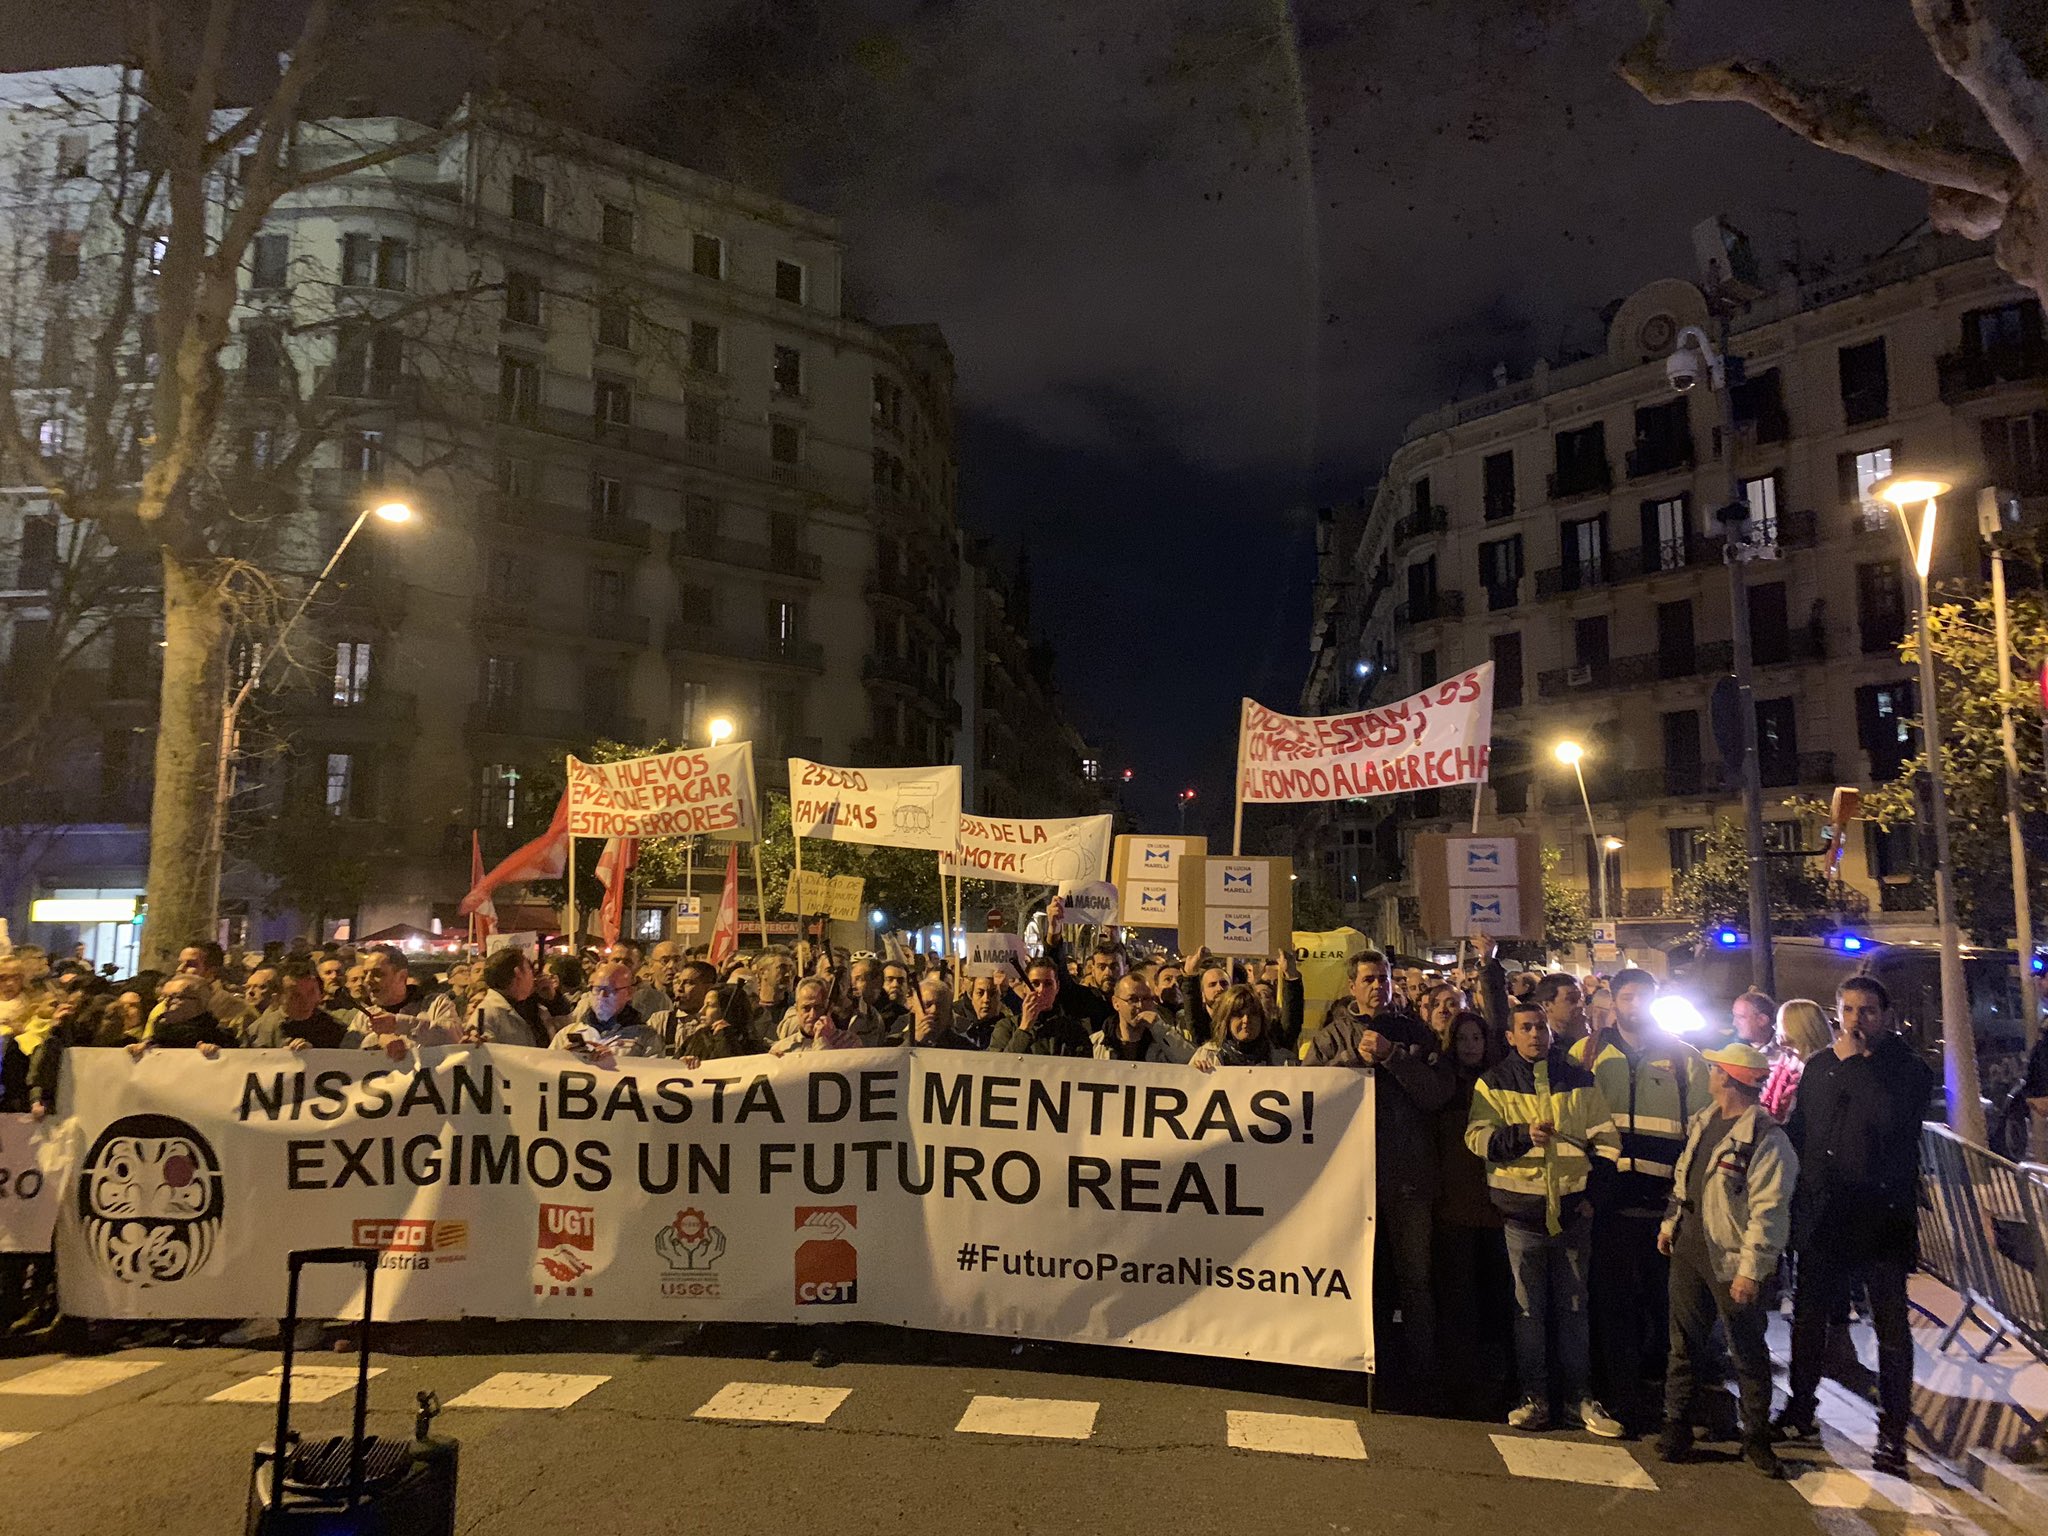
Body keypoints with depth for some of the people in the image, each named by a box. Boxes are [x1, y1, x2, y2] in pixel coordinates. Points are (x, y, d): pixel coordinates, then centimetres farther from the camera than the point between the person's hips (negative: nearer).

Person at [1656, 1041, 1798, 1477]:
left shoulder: (1767, 1139, -19)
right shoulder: (1704, 1120, 8)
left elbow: (1768, 1211, -20)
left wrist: (1751, 1270, -20)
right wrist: (1670, 1224, 19)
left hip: (1731, 1260, -7)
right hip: (1689, 1247, 7)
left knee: (1748, 1352, 10)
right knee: (1684, 1343, 14)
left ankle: (1756, 1437, 25)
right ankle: (1676, 1426, 25)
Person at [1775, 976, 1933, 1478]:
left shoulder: (1909, 1070, -6)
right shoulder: (1818, 1066, 8)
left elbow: (1890, 1117, -26)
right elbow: (1797, 1133, 12)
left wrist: (1855, 1061, -20)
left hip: (1882, 1215, -4)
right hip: (1822, 1215, 5)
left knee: (1891, 1324, 4)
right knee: (1808, 1314, 14)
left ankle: (1893, 1432, 16)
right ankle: (1800, 1409, 30)